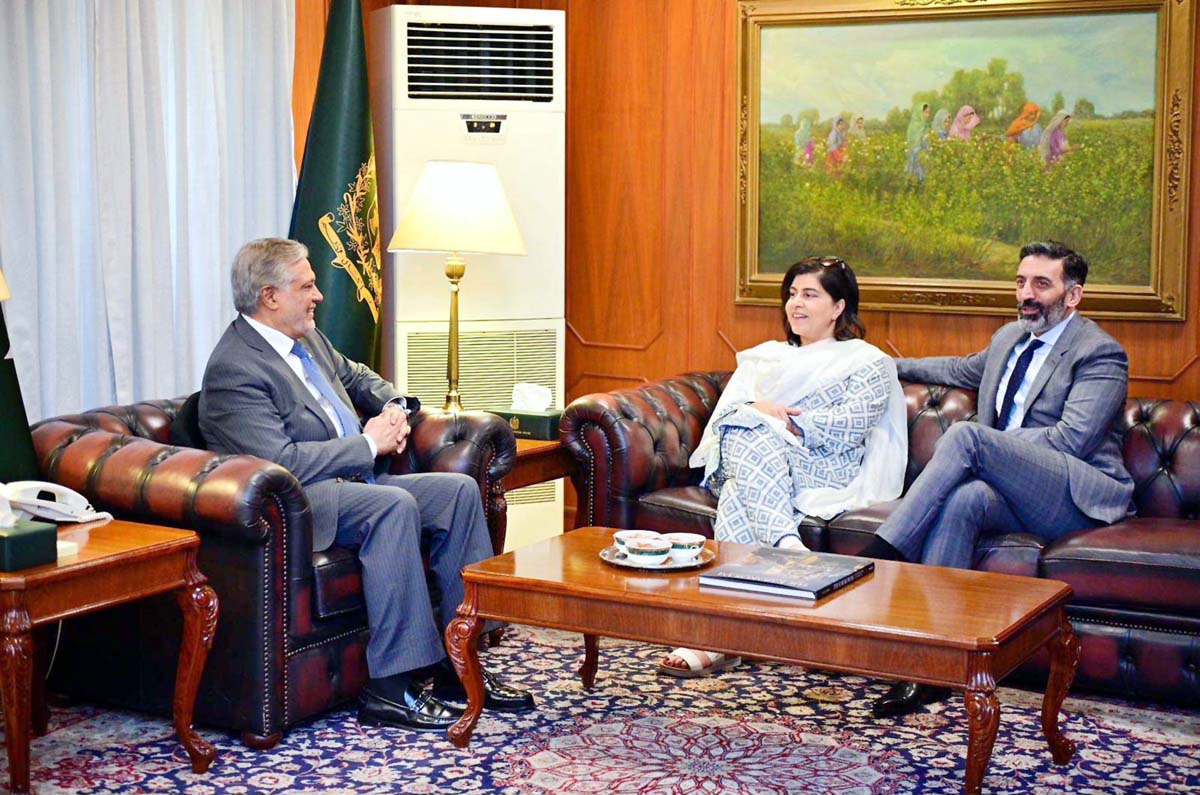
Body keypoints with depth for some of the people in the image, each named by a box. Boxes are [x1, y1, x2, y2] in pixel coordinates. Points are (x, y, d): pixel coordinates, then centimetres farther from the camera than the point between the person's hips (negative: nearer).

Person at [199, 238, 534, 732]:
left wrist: (394, 408, 9)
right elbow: (281, 461, -25)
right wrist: (370, 443, -16)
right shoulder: (234, 370, -16)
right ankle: (390, 688, -30)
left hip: (351, 478, 10)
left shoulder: (307, 339, 13)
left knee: (460, 490, -5)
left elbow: (355, 376, 32)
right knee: (395, 504, -34)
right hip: (295, 504, -10)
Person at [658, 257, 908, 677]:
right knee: (745, 435, -34)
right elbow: (726, 410, 14)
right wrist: (756, 410, -9)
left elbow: (852, 425, -5)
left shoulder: (867, 362, 14)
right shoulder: (765, 356, 30)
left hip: (824, 473, -4)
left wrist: (784, 422, -13)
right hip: (745, 460, 4)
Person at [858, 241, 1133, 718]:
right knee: (960, 499, -31)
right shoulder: (1008, 338, 22)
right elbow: (964, 370, 45)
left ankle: (881, 554, -32)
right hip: (1016, 496, 6)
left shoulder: (1100, 353, -3)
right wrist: (891, 366, 49)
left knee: (965, 435, -29)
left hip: (1077, 498, -6)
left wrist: (983, 445, -12)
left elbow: (1071, 440, -15)